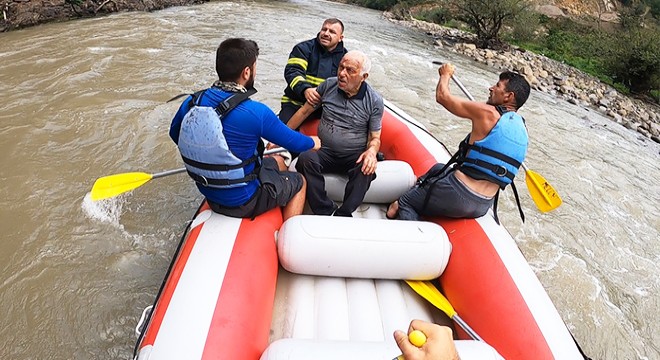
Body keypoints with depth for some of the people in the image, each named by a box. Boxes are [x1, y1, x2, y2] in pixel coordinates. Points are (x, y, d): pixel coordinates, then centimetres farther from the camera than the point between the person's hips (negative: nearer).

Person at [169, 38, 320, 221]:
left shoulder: (191, 103, -9)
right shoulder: (256, 112, -27)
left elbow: (174, 134, 11)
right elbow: (295, 143, -13)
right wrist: (313, 143, 9)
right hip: (244, 202, -6)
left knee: (277, 163, 27)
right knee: (299, 182, 18)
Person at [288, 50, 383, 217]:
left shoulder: (374, 101, -4)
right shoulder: (328, 85, 2)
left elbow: (375, 138, 1)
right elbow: (304, 111, 11)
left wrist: (371, 151, -24)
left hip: (354, 157, -1)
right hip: (325, 152, 2)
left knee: (367, 170, -34)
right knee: (305, 158, -30)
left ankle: (342, 215, -22)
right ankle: (326, 212, -24)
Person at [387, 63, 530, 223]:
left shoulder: (487, 113, -13)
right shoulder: (522, 130, 9)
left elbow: (442, 96, -5)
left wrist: (445, 74, 16)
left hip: (458, 195, -9)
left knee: (405, 203, 7)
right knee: (438, 168, 33)